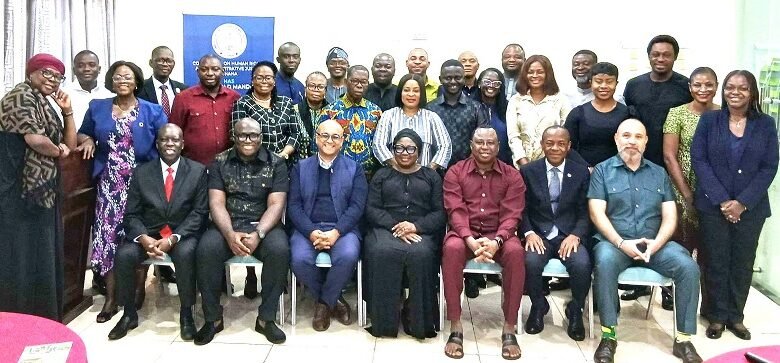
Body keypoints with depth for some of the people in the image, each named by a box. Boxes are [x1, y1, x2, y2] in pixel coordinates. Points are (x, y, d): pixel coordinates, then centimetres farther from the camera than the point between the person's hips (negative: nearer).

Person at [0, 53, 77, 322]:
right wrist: (58, 151, -2)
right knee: (22, 255, -3)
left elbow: (70, 145, 17)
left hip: (41, 190, 10)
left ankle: (40, 318, 23)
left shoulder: (46, 106, 19)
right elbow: (35, 139, -21)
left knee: (41, 255, 14)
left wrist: (67, 111, 7)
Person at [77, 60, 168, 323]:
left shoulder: (152, 111, 4)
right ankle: (111, 298, 6)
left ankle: (138, 292, 15)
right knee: (108, 235, -2)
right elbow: (82, 134, 20)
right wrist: (87, 140, -3)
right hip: (110, 184, 2)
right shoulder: (97, 108, 11)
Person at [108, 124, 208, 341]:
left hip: (183, 234, -2)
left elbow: (200, 212, -6)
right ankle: (129, 314, -3)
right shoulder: (141, 172, 6)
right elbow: (131, 214, 2)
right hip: (148, 233, 2)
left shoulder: (198, 171, 1)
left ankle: (186, 314, -15)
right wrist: (144, 238, -19)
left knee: (185, 253, -34)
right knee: (124, 255, -25)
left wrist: (173, 238, -19)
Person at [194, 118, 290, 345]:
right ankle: (213, 318, -10)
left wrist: (258, 234, -23)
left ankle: (266, 318, -15)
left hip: (263, 225, -1)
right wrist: (230, 234, -22)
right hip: (228, 226, 1)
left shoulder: (276, 164, 3)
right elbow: (216, 203, -3)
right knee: (206, 249, -30)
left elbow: (276, 204, -6)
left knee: (279, 249, -33)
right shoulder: (220, 163, 6)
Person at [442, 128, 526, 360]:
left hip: (498, 235, 1)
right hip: (464, 232, 0)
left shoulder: (512, 176, 5)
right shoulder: (455, 173, 4)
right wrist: (471, 240, -25)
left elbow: (511, 215, -5)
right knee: (452, 248, -35)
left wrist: (496, 241, -25)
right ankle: (455, 327, -26)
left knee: (515, 251, -33)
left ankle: (509, 328, -22)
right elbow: (456, 211, -7)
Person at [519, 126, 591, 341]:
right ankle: (538, 306, 2)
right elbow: (522, 208, 4)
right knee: (530, 262, -32)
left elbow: (585, 212, 4)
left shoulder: (581, 173, 8)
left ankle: (575, 311, 2)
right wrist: (529, 232, -13)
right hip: (538, 235, 0)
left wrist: (575, 235, -13)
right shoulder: (528, 171, 6)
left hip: (569, 236, 0)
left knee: (582, 265, -30)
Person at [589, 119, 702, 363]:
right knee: (605, 262, -36)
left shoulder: (659, 173, 15)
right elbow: (597, 213, -5)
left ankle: (683, 339, -11)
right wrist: (621, 243, -17)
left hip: (655, 244, 3)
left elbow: (670, 217, 8)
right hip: (614, 242, -3)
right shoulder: (602, 170, 6)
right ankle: (609, 335, -24)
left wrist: (656, 244, -11)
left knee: (689, 267, -23)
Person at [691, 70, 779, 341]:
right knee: (716, 262, 3)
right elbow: (699, 160, -5)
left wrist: (743, 202, -12)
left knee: (743, 262, 7)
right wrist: (722, 200, -14)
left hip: (751, 207, 1)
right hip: (713, 205, -1)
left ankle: (736, 316, 21)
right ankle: (717, 316, 15)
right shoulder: (709, 120, 1)